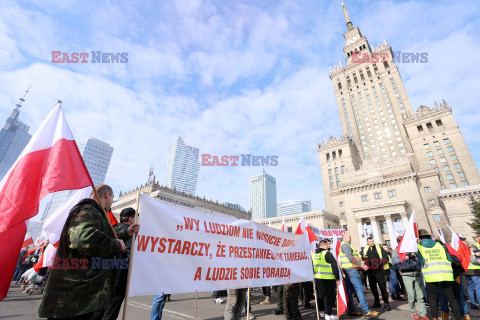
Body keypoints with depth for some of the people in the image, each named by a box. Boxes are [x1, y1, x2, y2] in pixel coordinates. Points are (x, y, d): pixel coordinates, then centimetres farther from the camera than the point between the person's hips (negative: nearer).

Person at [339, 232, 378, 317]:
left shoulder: (344, 245, 23)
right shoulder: (345, 245, -10)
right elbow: (350, 257, -21)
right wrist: (361, 264, -24)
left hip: (347, 270, 10)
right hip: (351, 269, -10)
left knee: (349, 290, 10)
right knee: (360, 288, -9)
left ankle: (351, 310, 14)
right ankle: (367, 311, -9)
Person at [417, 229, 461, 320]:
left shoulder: (419, 246, 8)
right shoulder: (439, 245, 19)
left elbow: (422, 261, -3)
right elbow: (449, 259, 15)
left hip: (431, 274, -3)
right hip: (446, 273, 3)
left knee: (433, 298, 8)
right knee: (451, 298, 13)